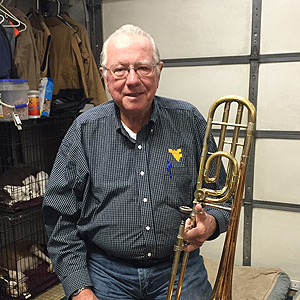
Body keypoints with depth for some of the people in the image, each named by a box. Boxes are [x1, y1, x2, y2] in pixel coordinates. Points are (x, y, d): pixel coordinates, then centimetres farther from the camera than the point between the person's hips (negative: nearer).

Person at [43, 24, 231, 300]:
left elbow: (222, 195, 7)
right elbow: (61, 218, -2)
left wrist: (211, 223, -15)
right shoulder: (85, 130, -5)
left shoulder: (189, 122, -3)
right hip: (107, 275, 0)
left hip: (179, 270, 1)